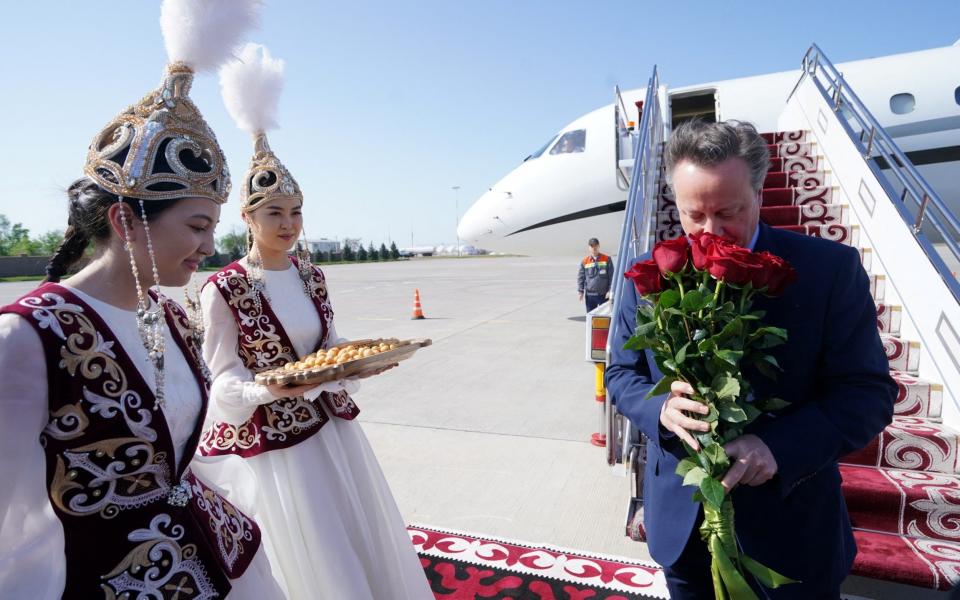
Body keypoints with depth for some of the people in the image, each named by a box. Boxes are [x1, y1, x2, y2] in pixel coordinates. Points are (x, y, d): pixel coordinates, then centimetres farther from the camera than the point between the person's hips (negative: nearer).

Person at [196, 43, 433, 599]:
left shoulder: (312, 276, 4)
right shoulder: (223, 290, -13)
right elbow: (223, 380, -9)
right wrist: (271, 390, -27)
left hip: (336, 427, 6)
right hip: (276, 440, -5)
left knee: (373, 544, 18)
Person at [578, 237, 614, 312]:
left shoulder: (607, 259, 0)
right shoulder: (584, 261, 2)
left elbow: (612, 276, 1)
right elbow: (580, 277, 7)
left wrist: (610, 290, -5)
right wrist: (580, 291, -2)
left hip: (604, 294, -1)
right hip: (590, 295, 1)